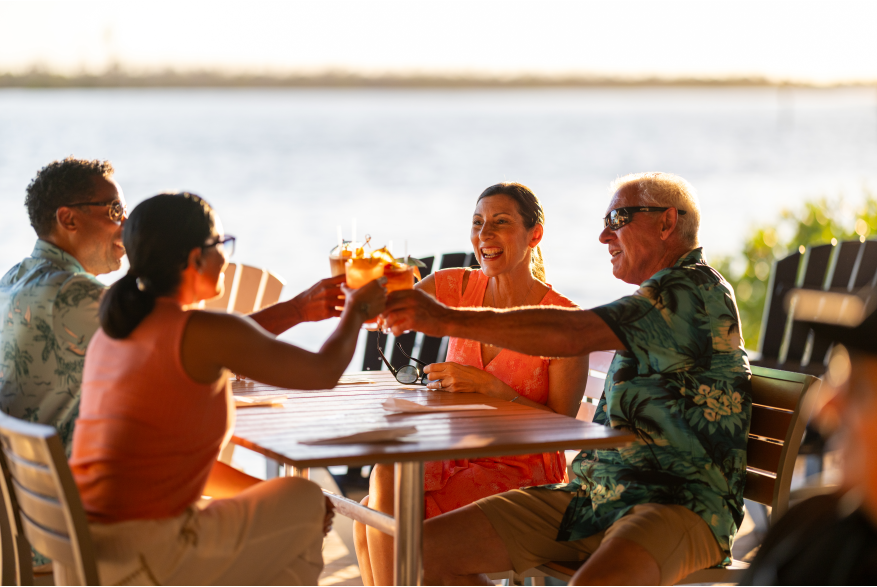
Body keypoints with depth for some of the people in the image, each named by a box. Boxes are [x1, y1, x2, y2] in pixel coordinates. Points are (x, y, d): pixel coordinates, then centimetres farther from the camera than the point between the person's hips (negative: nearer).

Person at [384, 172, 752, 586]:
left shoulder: (696, 290, -9)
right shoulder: (656, 299, 23)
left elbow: (574, 334, -21)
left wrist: (448, 320, -18)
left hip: (678, 505, -9)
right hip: (595, 496, 9)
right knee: (430, 547, -6)